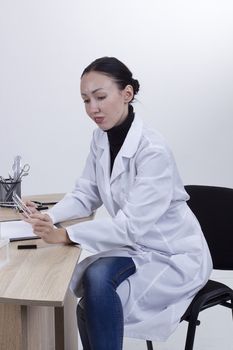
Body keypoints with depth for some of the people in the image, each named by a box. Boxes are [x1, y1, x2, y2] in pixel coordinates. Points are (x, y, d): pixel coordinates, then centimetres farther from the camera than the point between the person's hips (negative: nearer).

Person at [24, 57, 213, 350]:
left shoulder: (153, 150, -26)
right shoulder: (101, 139, -2)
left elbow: (132, 224, -30)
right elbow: (85, 195, 2)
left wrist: (65, 235, -37)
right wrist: (48, 218, -17)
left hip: (175, 254, -6)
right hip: (137, 246, 7)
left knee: (99, 278, -28)